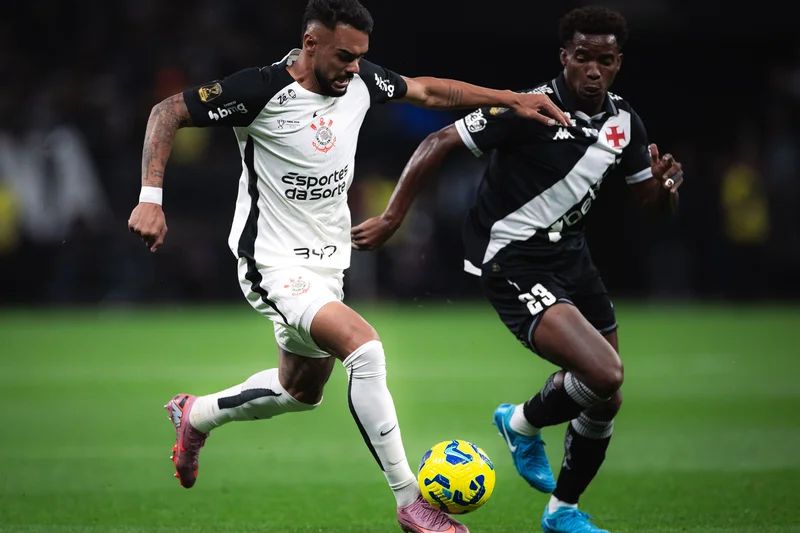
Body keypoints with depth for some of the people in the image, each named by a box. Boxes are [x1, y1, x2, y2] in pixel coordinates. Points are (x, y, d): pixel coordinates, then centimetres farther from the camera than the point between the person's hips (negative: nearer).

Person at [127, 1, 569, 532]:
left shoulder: (360, 81, -3)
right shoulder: (262, 90, -21)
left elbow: (429, 91, 13)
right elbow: (168, 112, -15)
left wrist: (513, 99, 9)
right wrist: (151, 198, -24)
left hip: (326, 264, 8)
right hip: (274, 264, -8)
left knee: (301, 392, 23)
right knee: (365, 347, -28)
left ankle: (195, 415, 50)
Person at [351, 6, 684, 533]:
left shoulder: (624, 120, 1)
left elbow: (655, 204, 11)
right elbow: (439, 143, -16)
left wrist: (665, 184, -14)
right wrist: (391, 218, -17)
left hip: (569, 253, 8)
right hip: (514, 264, -8)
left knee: (606, 401, 10)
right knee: (605, 375, -23)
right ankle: (523, 424, 8)